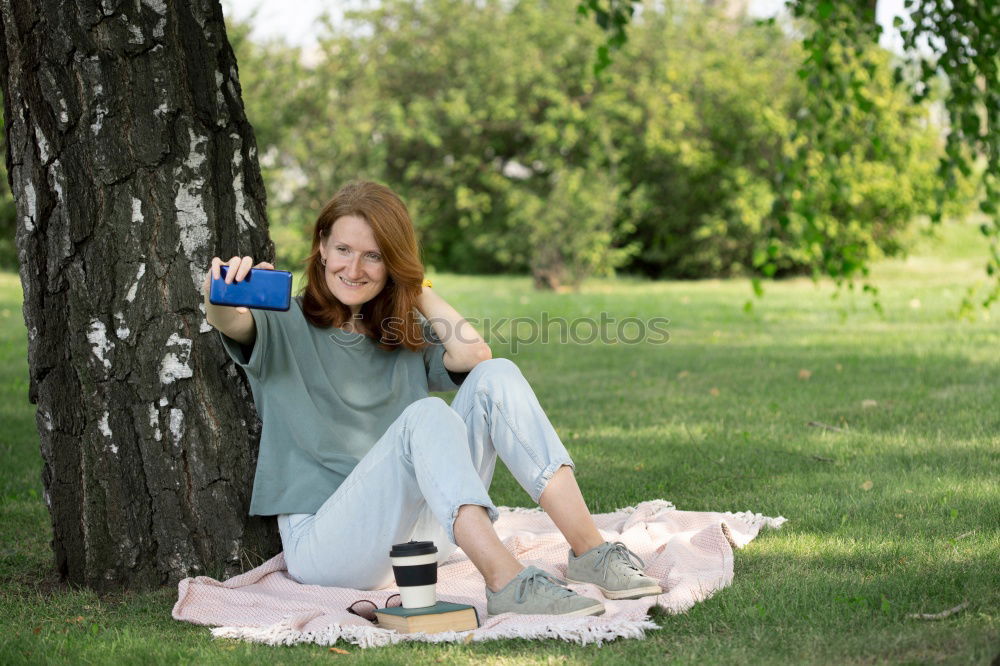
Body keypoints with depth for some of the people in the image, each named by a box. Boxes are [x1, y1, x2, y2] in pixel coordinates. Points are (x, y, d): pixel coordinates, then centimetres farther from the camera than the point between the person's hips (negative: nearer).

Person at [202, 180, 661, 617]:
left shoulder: (407, 336, 16)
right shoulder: (287, 328, 4)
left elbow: (472, 356, -4)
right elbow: (230, 322, -20)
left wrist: (418, 289, 6)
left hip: (415, 532, 5)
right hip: (321, 539, -5)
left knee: (496, 377, -12)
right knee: (426, 416, -31)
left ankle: (589, 551, -20)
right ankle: (505, 581, -43)